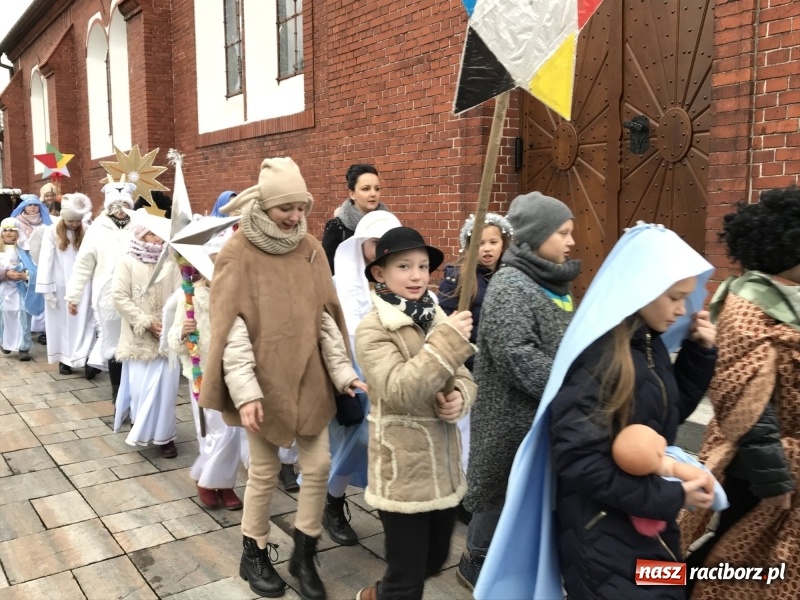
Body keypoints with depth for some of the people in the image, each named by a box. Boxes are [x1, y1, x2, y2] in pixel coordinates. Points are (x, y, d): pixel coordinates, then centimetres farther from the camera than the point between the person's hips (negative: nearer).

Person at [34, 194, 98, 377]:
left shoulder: (87, 231, -2)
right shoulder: (51, 232, -7)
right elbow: (45, 260, -7)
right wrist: (47, 289, -9)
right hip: (60, 286, 0)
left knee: (83, 321, -3)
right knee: (61, 322, 10)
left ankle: (85, 359, -6)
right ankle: (64, 359, 21)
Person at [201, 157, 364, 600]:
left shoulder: (311, 250, 2)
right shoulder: (237, 255, -11)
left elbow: (327, 316, 5)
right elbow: (231, 328, -14)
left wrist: (342, 371, 0)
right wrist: (244, 389, -20)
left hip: (309, 379, 4)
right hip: (264, 382, -4)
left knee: (318, 466, 7)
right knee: (264, 471, 9)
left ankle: (304, 555, 27)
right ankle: (254, 555, 32)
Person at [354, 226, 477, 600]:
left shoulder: (438, 318, 6)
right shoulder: (373, 328, -13)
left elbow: (464, 379, 8)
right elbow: (399, 392, -25)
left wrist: (459, 398, -15)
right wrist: (449, 341, -27)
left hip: (443, 463, 7)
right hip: (402, 470, -6)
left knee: (434, 559, 22)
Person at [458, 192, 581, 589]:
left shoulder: (554, 283, 10)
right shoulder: (510, 286, -17)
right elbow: (517, 356, -26)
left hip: (548, 412, 8)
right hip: (515, 415, -8)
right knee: (506, 490, 6)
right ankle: (478, 564, 28)